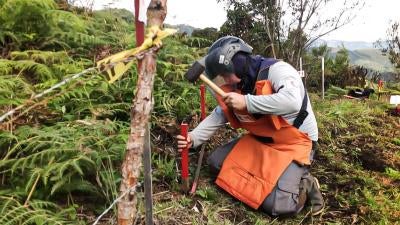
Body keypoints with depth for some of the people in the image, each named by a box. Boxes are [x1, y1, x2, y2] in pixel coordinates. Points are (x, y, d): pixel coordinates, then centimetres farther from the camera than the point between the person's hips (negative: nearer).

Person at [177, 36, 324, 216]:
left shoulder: (277, 69, -22)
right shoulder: (237, 86, 0)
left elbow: (292, 102, -40)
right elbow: (218, 116, 5)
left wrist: (247, 102, -35)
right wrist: (193, 138, -10)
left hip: (296, 143, -7)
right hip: (260, 140, 8)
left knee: (277, 205, -24)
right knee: (216, 163, -1)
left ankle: (303, 186, 7)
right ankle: (269, 178, 6)